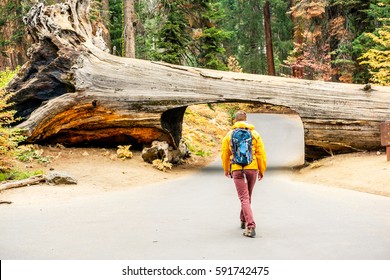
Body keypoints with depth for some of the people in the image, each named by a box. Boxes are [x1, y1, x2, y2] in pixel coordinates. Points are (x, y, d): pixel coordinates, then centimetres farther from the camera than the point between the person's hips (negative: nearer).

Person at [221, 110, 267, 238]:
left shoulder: (229, 135, 4)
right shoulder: (255, 134, 4)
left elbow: (225, 154, 10)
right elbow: (261, 153, 1)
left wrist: (226, 169, 24)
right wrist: (262, 170, 9)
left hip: (237, 169, -2)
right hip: (252, 168, 2)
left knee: (244, 198, -4)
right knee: (248, 196, 20)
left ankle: (251, 226, -17)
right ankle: (243, 220, 37)